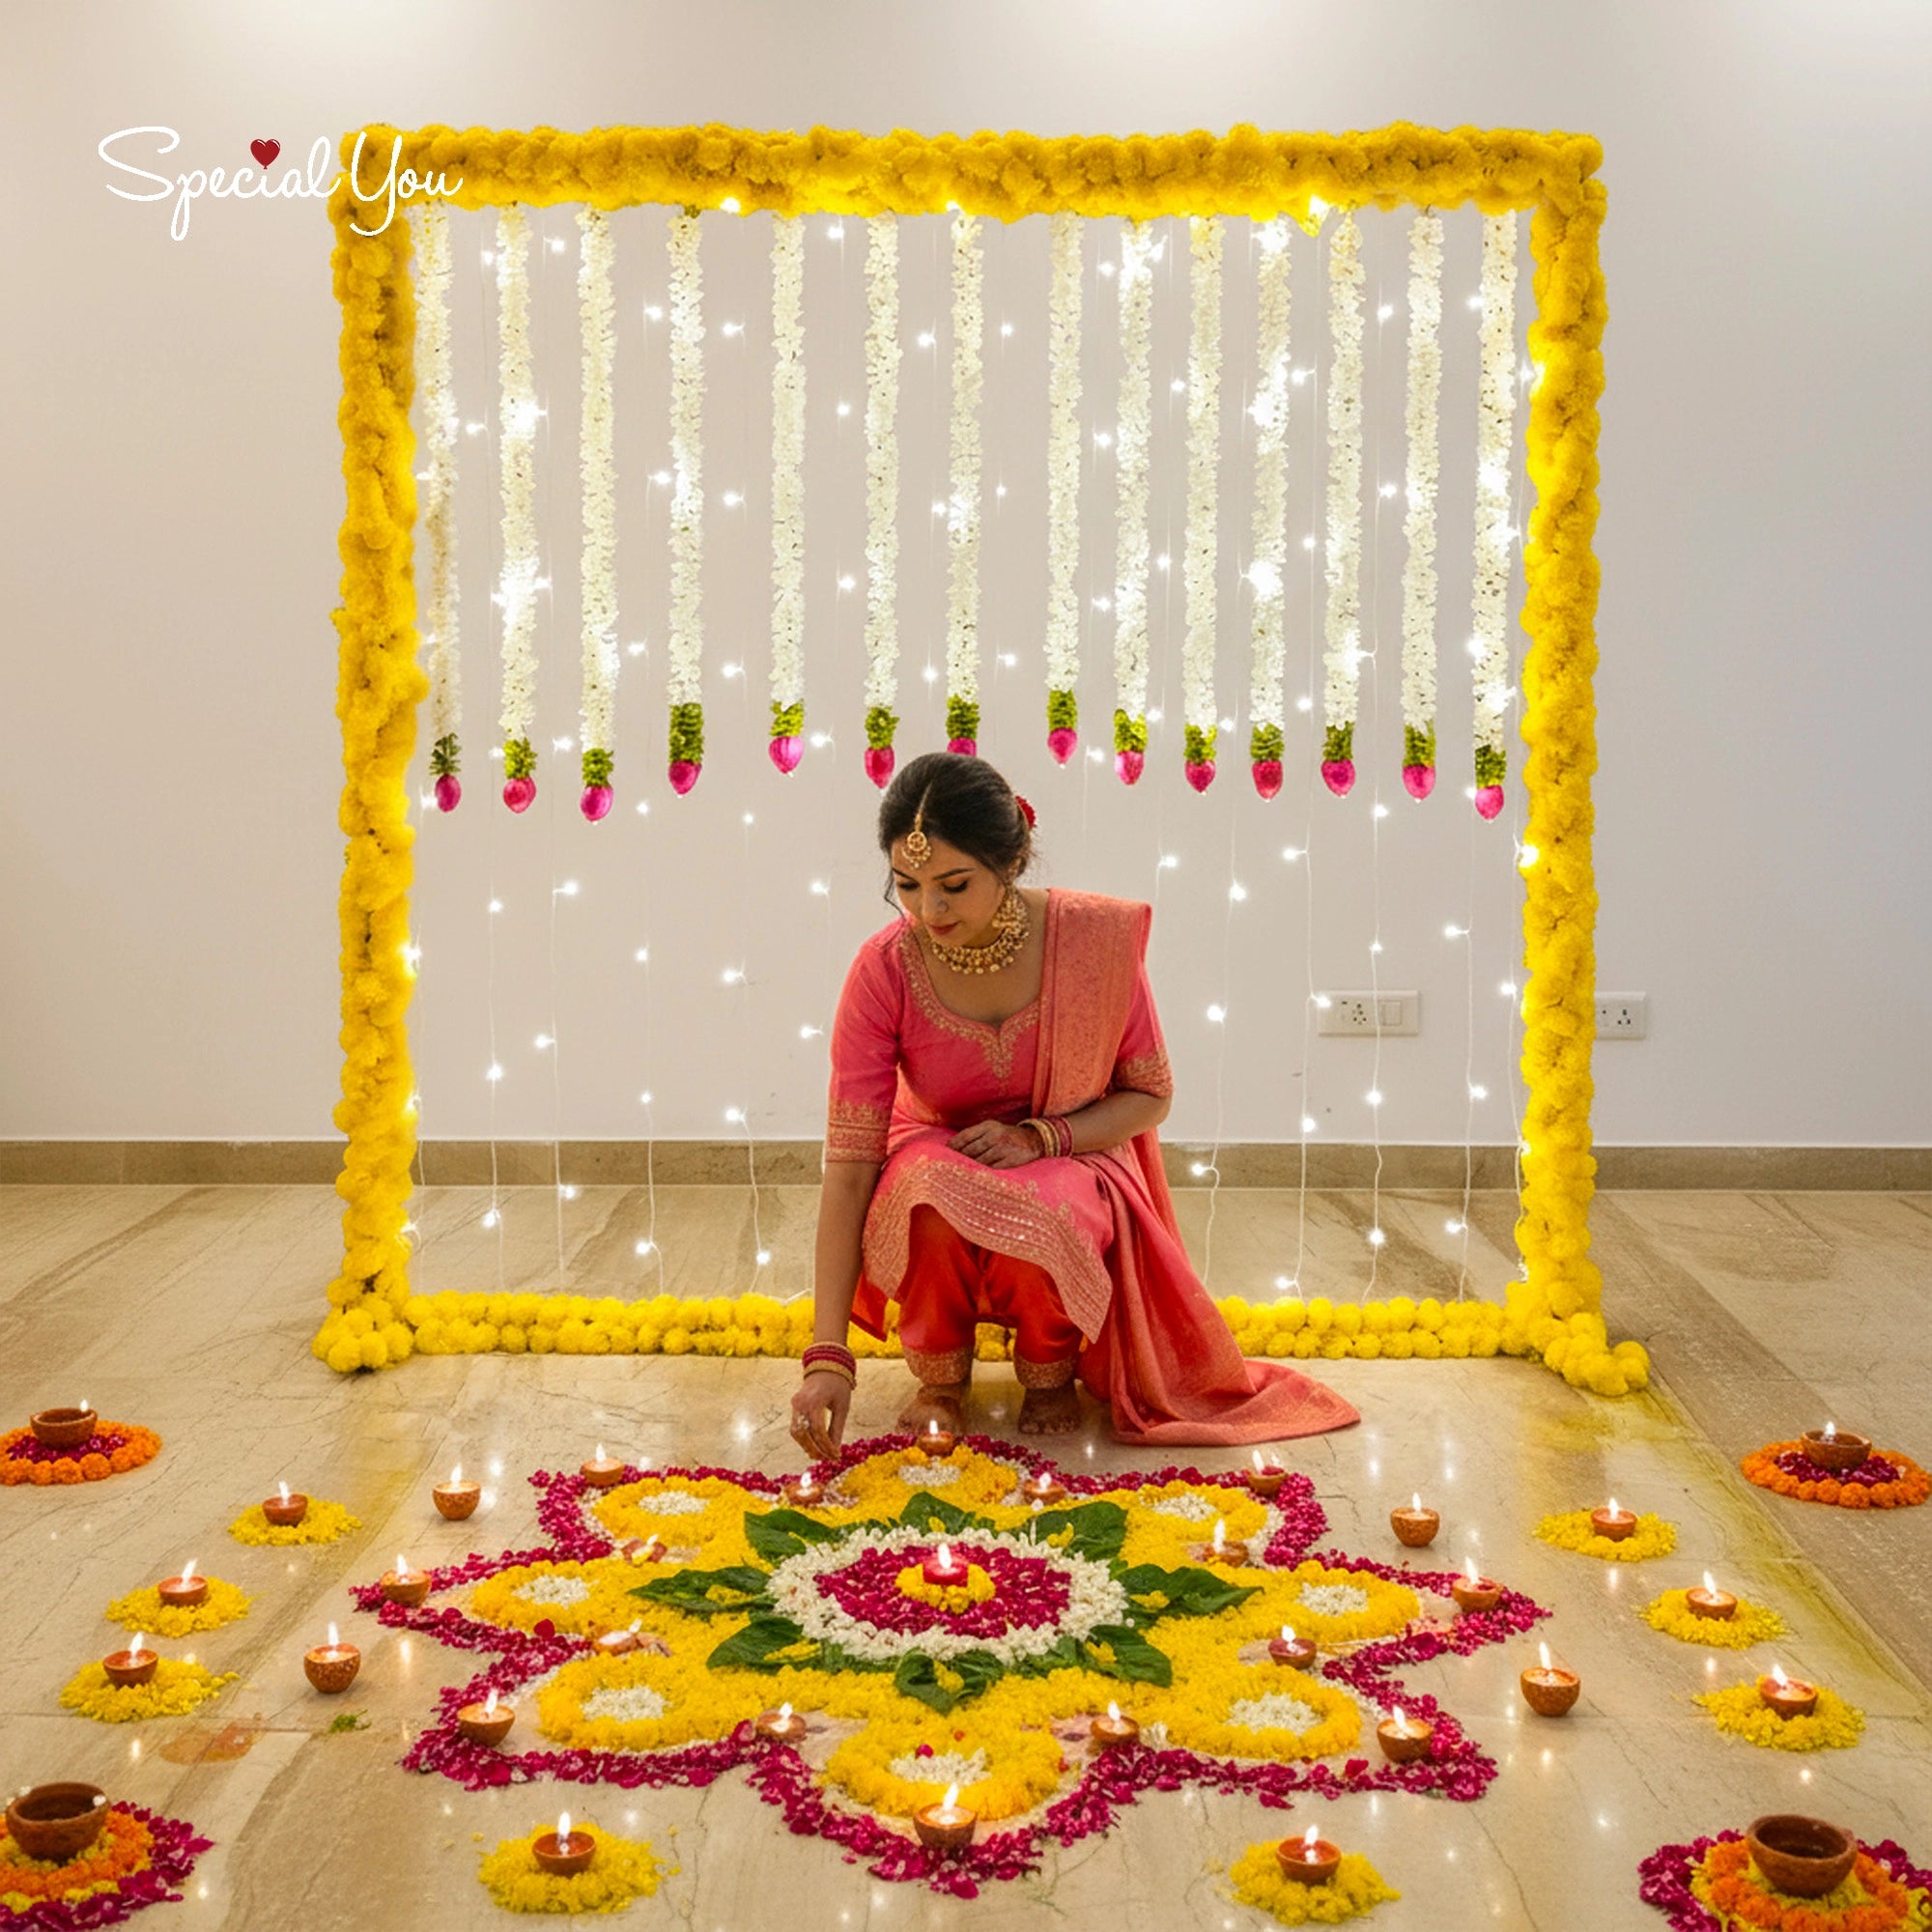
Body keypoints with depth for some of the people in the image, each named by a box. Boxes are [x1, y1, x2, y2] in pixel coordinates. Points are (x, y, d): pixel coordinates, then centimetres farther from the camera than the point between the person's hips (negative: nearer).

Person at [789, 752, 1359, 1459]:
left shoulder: (1097, 937, -19)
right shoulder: (884, 971, -19)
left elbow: (1150, 1095, -4)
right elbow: (849, 1162, -22)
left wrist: (1041, 1137, -24)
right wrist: (829, 1357, -29)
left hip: (1071, 1167, 0)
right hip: (937, 1161, 0)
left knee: (1042, 1219, -36)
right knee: (930, 1191, -37)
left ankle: (1051, 1370, 0)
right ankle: (938, 1375, -4)